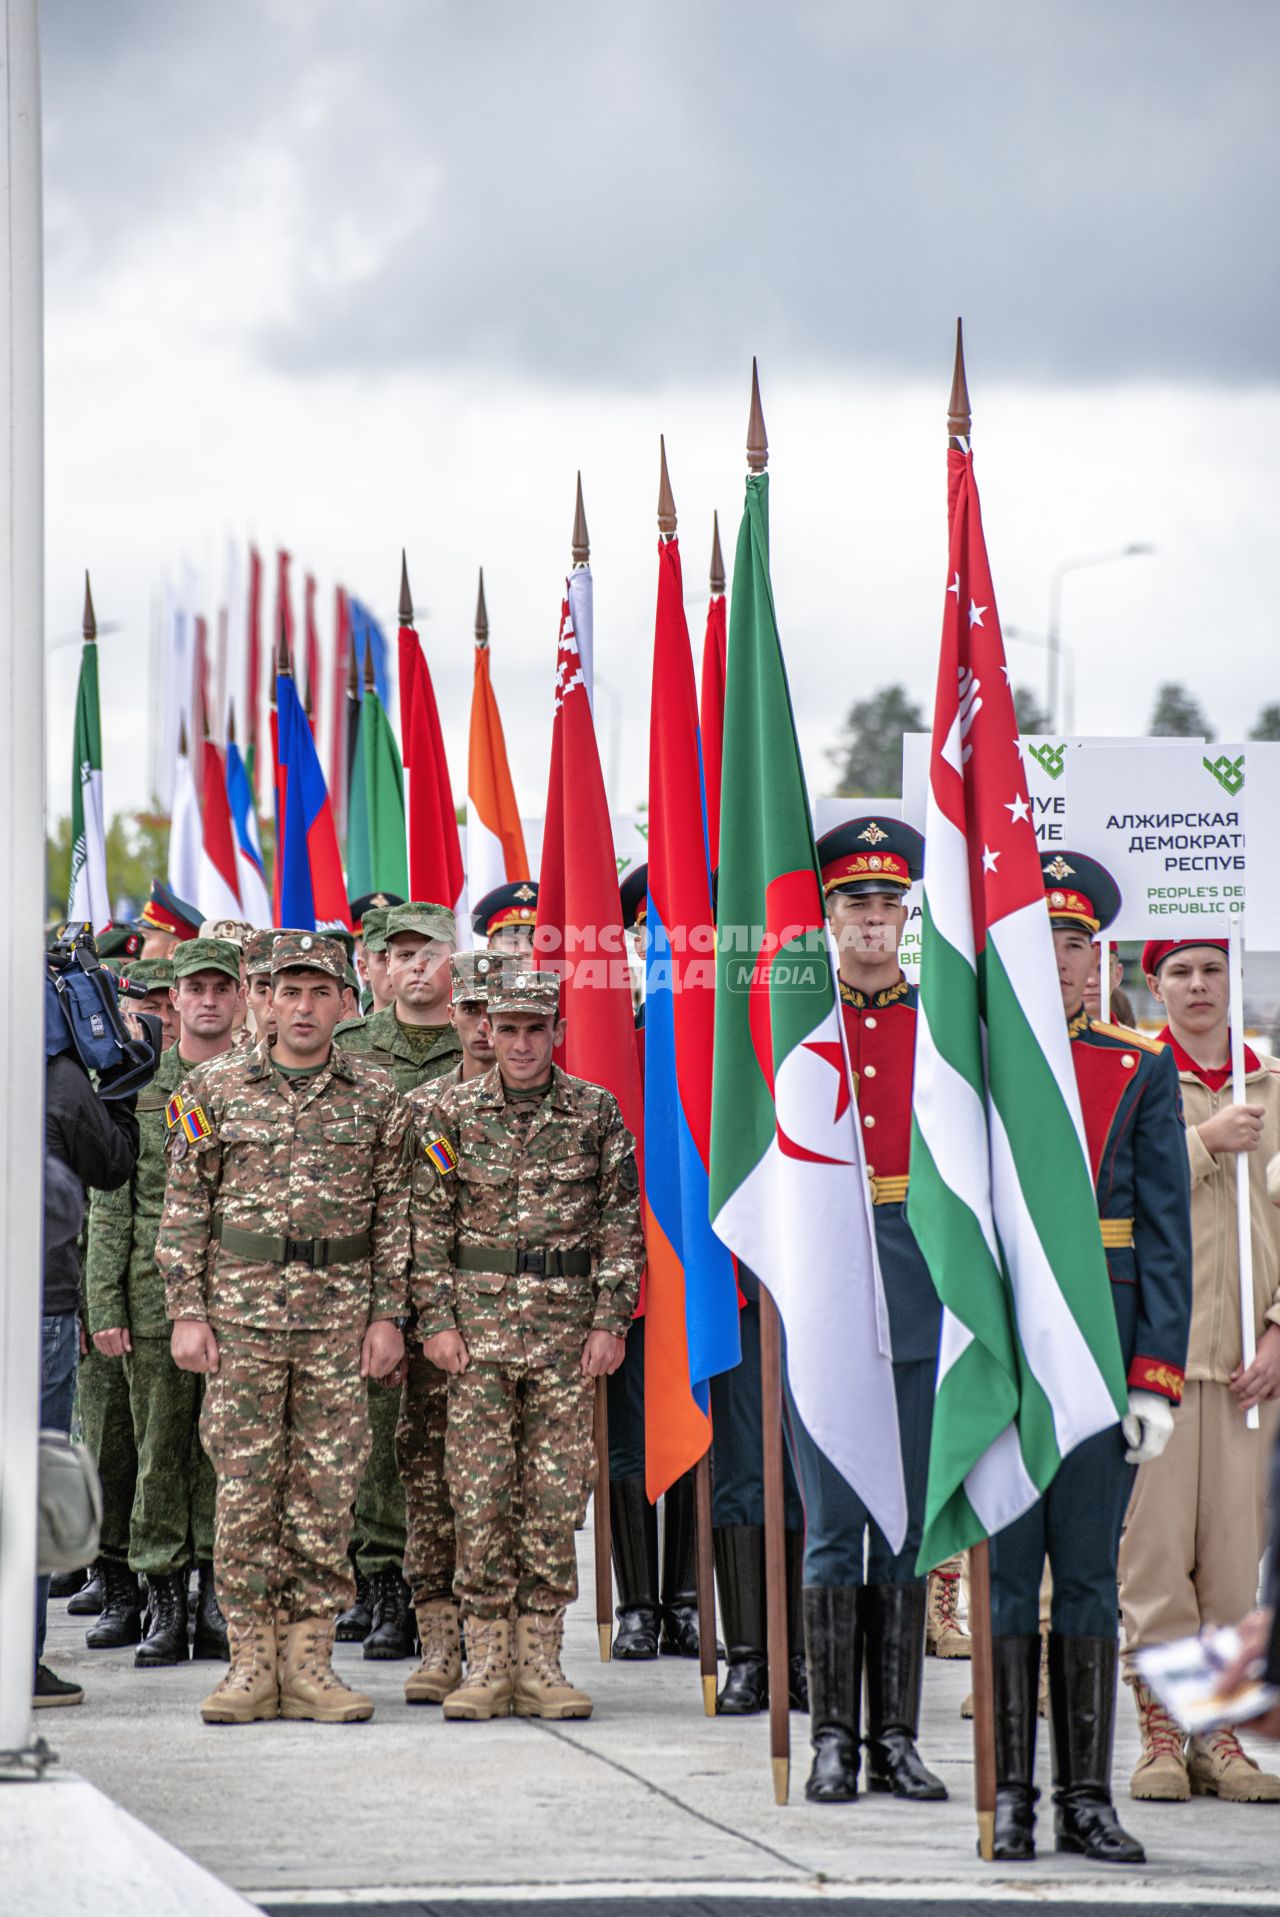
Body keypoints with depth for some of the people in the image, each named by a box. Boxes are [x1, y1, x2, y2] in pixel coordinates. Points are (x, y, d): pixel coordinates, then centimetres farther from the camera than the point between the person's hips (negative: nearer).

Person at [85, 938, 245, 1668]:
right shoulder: (136, 1089, 8)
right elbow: (110, 1206, 6)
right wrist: (105, 1306, -1)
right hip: (156, 1298, 1)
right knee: (161, 1451, 3)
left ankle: (220, 1603, 7)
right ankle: (166, 1603, 9)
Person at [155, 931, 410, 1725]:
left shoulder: (377, 1095, 6)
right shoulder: (217, 1088, 4)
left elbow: (393, 1212, 7)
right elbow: (185, 1207, 4)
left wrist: (389, 1315, 1)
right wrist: (187, 1311, -2)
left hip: (340, 1315, 1)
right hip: (241, 1311, -1)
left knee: (328, 1489, 1)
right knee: (246, 1487, -1)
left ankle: (308, 1659, 8)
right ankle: (252, 1660, 5)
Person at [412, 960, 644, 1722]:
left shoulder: (597, 1113, 3)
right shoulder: (455, 1113, 3)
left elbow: (622, 1224, 4)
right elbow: (429, 1224, 4)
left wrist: (610, 1321, -3)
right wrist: (437, 1319, -3)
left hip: (567, 1324, 0)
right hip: (480, 1322, 0)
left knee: (556, 1495, 1)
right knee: (480, 1494, -1)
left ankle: (541, 1663, 7)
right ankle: (487, 1663, 4)